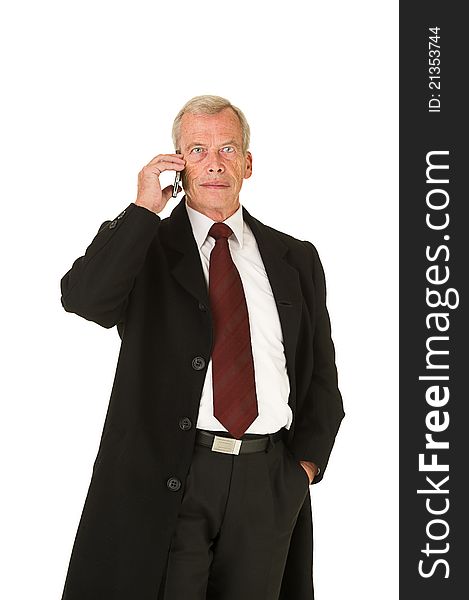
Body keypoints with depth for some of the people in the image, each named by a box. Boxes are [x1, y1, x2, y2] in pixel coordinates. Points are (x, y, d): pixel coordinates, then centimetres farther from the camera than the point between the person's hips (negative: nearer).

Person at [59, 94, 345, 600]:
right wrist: (144, 209, -11)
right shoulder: (138, 244, 5)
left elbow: (321, 374, 16)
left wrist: (307, 461, 3)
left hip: (269, 483, 3)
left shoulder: (295, 259, 13)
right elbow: (82, 298, -16)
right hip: (164, 482, -3)